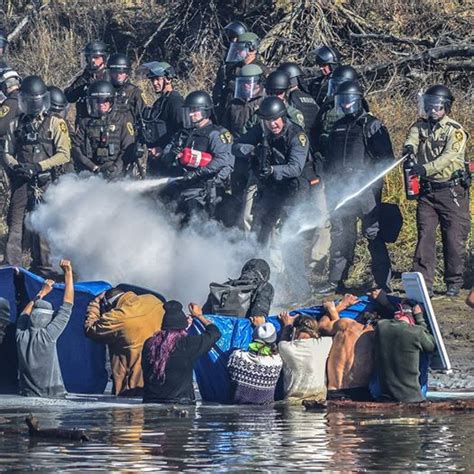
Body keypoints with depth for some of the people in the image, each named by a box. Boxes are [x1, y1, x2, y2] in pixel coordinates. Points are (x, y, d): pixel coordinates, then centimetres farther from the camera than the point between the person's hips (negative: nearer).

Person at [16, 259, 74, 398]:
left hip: (28, 397, 5)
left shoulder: (21, 336, 1)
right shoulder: (47, 335, -10)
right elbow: (67, 306, -2)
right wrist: (68, 273, 5)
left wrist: (41, 294, 35)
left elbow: (24, 314, 25)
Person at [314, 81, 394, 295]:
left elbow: (386, 158, -5)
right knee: (340, 233, 8)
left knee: (373, 233, -7)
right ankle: (336, 279, 14)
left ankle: (384, 282, -4)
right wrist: (328, 181, 16)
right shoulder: (338, 127, 17)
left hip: (366, 188, -6)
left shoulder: (373, 126, -2)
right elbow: (330, 159, 25)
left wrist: (367, 175, -14)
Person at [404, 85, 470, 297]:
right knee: (424, 237, 0)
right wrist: (409, 147, -35)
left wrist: (425, 168, -36)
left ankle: (454, 283, 11)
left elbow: (447, 157, -22)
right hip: (427, 191, 4)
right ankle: (423, 283, 3)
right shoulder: (420, 125, 8)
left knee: (454, 239, -1)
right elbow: (412, 138, -10)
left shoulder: (455, 131, -9)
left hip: (452, 191, -4)